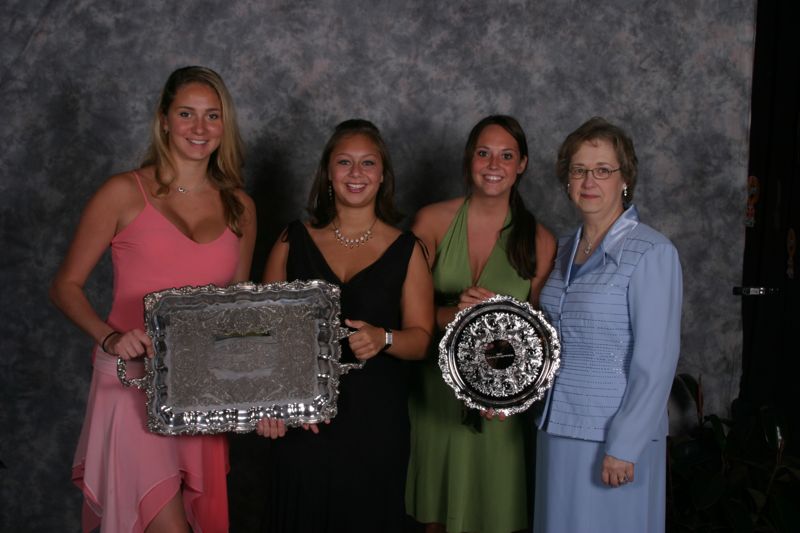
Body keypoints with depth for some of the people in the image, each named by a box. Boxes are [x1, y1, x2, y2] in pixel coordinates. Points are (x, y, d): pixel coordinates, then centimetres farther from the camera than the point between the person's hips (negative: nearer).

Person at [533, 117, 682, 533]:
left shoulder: (651, 253, -13)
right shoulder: (566, 249, 7)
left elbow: (656, 362, -16)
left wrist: (623, 447, -17)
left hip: (614, 435, -6)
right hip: (558, 428, 6)